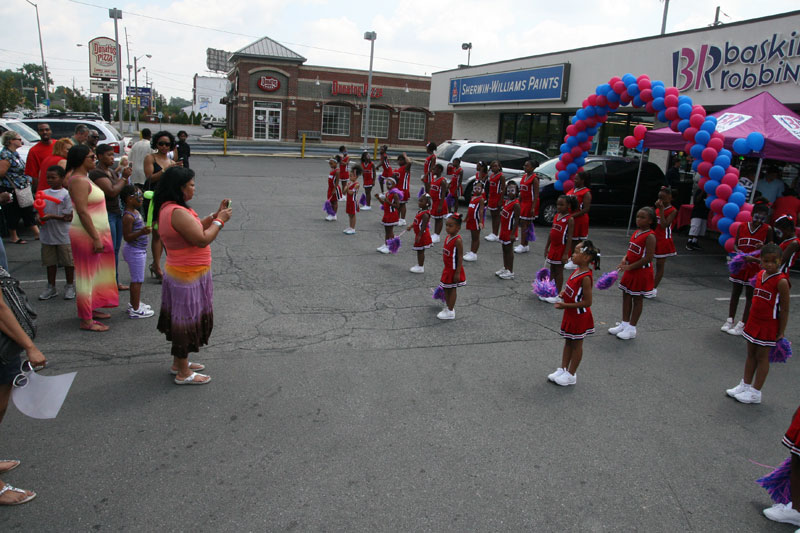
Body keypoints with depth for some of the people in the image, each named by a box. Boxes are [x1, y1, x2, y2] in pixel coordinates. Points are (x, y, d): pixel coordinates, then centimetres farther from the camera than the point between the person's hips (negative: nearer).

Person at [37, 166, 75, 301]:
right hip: (47, 235, 5)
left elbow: (68, 217, -13)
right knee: (50, 262, 13)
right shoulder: (44, 193, 7)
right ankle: (51, 287, 25)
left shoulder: (66, 194, -9)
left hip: (64, 236, -5)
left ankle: (70, 287, 19)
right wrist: (40, 217, -7)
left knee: (68, 262, 5)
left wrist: (51, 216, -21)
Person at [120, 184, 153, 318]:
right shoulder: (128, 216, -21)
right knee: (137, 280, -3)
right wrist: (141, 232, -35)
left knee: (136, 279, 19)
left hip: (140, 250, 10)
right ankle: (135, 309, 4)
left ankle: (134, 303, 31)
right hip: (134, 251, -10)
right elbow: (127, 237, -24)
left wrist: (147, 227, 13)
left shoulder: (135, 212, 9)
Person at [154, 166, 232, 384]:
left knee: (182, 319, 21)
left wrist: (215, 215, 6)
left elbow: (195, 227, 14)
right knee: (188, 321, 2)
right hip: (188, 276, -10)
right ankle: (184, 373, 15)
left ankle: (178, 363, 36)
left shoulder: (168, 208, 7)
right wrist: (220, 220, -14)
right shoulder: (178, 212, -25)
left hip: (177, 272, 10)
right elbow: (202, 239, -27)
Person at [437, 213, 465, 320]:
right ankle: (448, 306, 33)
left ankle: (450, 311, 14)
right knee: (446, 288, 17)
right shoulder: (447, 237, 4)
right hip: (447, 268, 8)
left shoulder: (457, 240, -22)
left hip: (454, 269, -8)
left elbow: (460, 257, -21)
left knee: (452, 289, 3)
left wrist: (457, 273, -22)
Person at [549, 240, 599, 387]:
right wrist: (564, 293, -2)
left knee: (576, 344, 7)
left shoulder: (585, 277, -27)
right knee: (568, 342, 18)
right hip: (570, 314, 9)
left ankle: (571, 374, 21)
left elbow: (587, 302, -26)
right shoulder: (577, 270, 0)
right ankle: (563, 369, 31)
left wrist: (565, 305, -27)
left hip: (579, 316, -8)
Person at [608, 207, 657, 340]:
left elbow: (648, 258, -23)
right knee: (626, 296, 15)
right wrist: (625, 258, -4)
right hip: (630, 270, 8)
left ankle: (631, 329, 14)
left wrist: (630, 267, -21)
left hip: (642, 272, -8)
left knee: (637, 299, 4)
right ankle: (624, 324, 28)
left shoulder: (650, 236, -19)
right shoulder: (636, 232, 7)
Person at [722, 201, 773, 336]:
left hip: (755, 266, -3)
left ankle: (742, 325, 7)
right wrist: (739, 253, -15)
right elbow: (735, 244, 5)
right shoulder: (742, 226, 0)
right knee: (735, 293, 12)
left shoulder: (767, 230, -5)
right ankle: (730, 320, 23)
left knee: (750, 296, 2)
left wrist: (764, 247, -20)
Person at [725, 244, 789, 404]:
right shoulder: (760, 274, 3)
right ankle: (746, 385, 28)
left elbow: (785, 309, -15)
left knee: (762, 357, 3)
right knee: (751, 354, 15)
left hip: (769, 325, -7)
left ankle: (755, 393, 12)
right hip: (754, 321, 7)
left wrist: (781, 332, -13)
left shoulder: (781, 281, -19)